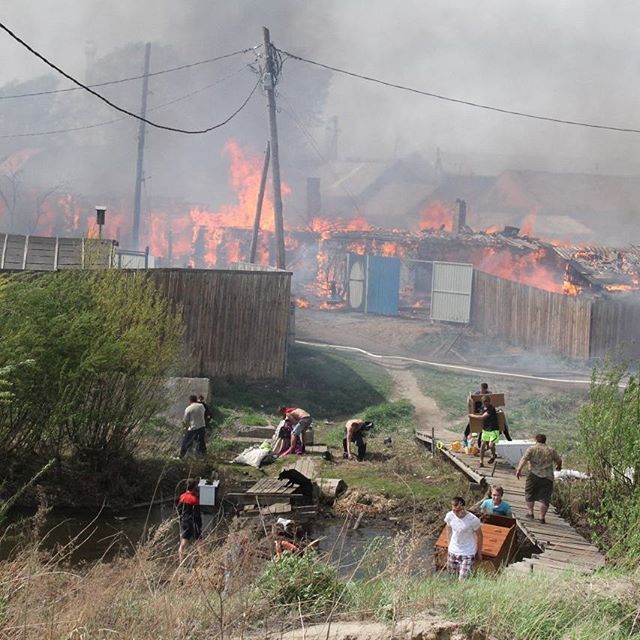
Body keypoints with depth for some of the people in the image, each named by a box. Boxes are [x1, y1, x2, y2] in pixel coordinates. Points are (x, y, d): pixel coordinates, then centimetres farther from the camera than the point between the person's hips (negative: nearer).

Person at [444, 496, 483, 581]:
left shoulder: (473, 519, -22)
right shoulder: (450, 516, -11)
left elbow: (479, 535, -7)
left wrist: (479, 553, 2)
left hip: (467, 554, -5)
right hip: (453, 551, 5)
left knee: (462, 580, -12)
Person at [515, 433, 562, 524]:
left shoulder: (532, 449, 3)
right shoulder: (551, 450, 11)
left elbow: (524, 459, -11)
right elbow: (559, 460, 18)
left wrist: (519, 469, -16)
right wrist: (558, 467, 39)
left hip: (534, 475, -2)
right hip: (548, 477, 2)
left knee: (529, 494, 15)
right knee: (544, 497, 4)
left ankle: (530, 513, 14)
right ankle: (542, 517, 1)